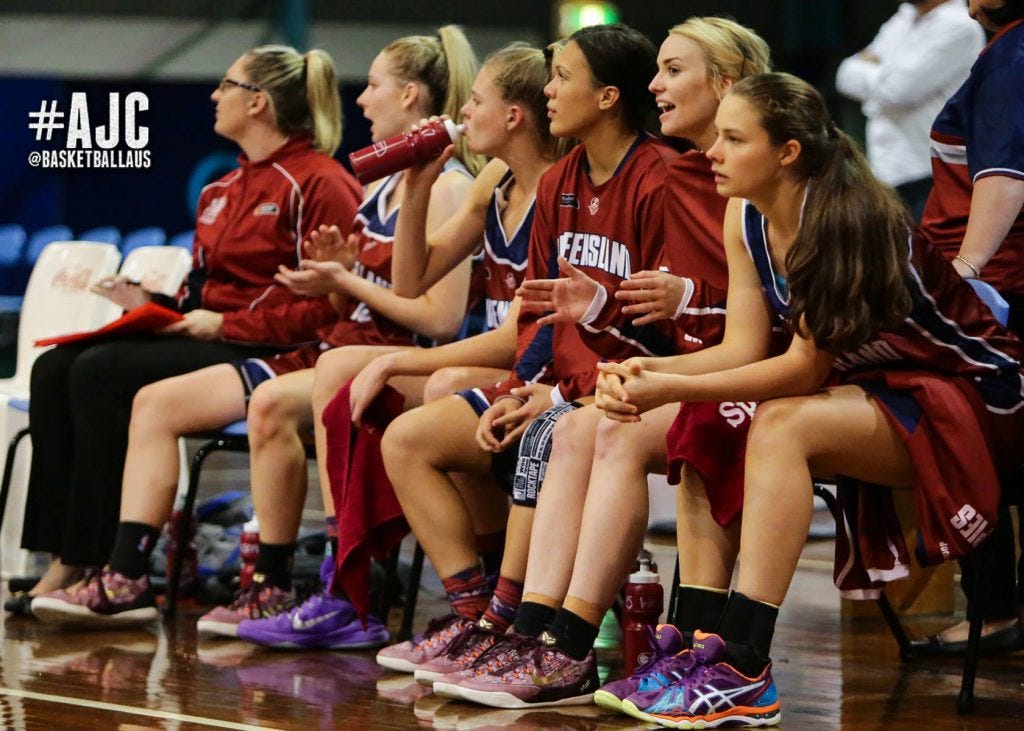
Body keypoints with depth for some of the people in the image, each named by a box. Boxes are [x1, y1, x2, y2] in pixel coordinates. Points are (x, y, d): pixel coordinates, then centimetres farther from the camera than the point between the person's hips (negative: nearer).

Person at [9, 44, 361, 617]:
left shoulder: (319, 184, -8)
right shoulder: (225, 190, 22)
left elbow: (328, 304, -15)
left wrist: (225, 326, -17)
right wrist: (152, 305, 5)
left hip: (269, 356, -9)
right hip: (210, 341, 10)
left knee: (102, 373, -26)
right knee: (55, 370, -10)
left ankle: (92, 563, -22)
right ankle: (63, 558, -17)